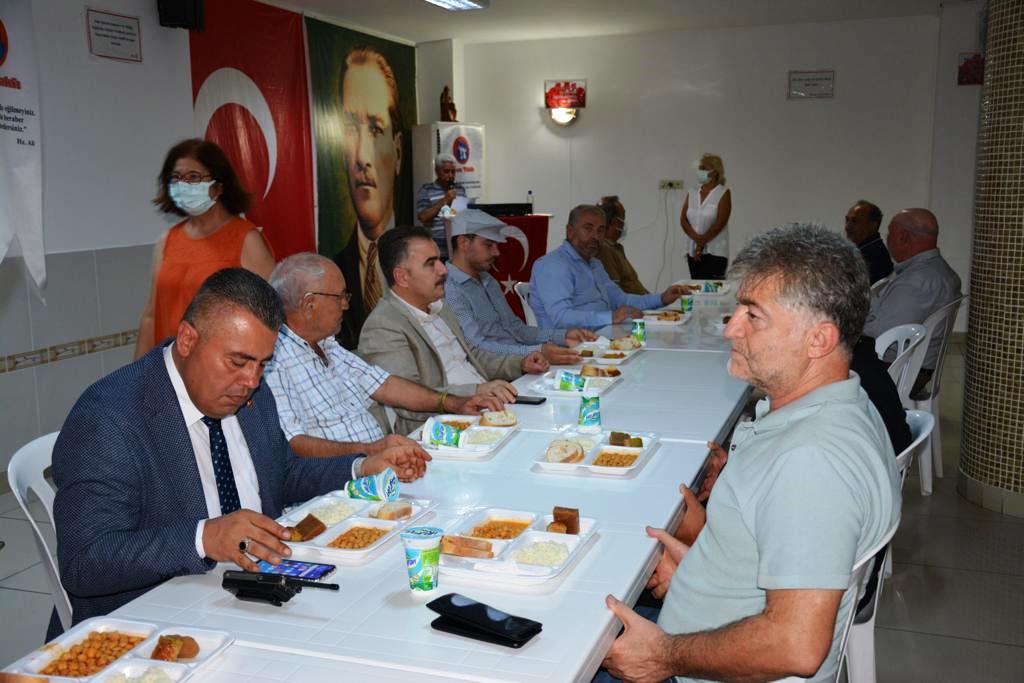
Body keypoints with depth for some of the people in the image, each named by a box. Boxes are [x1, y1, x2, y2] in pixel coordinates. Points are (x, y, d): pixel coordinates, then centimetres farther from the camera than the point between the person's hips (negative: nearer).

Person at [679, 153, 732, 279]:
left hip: (715, 252, -5)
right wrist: (696, 238, -13)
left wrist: (702, 242, -15)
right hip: (693, 251, 5)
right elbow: (683, 219, 2)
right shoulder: (692, 193, 10)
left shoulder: (723, 194, -4)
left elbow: (720, 222, -14)